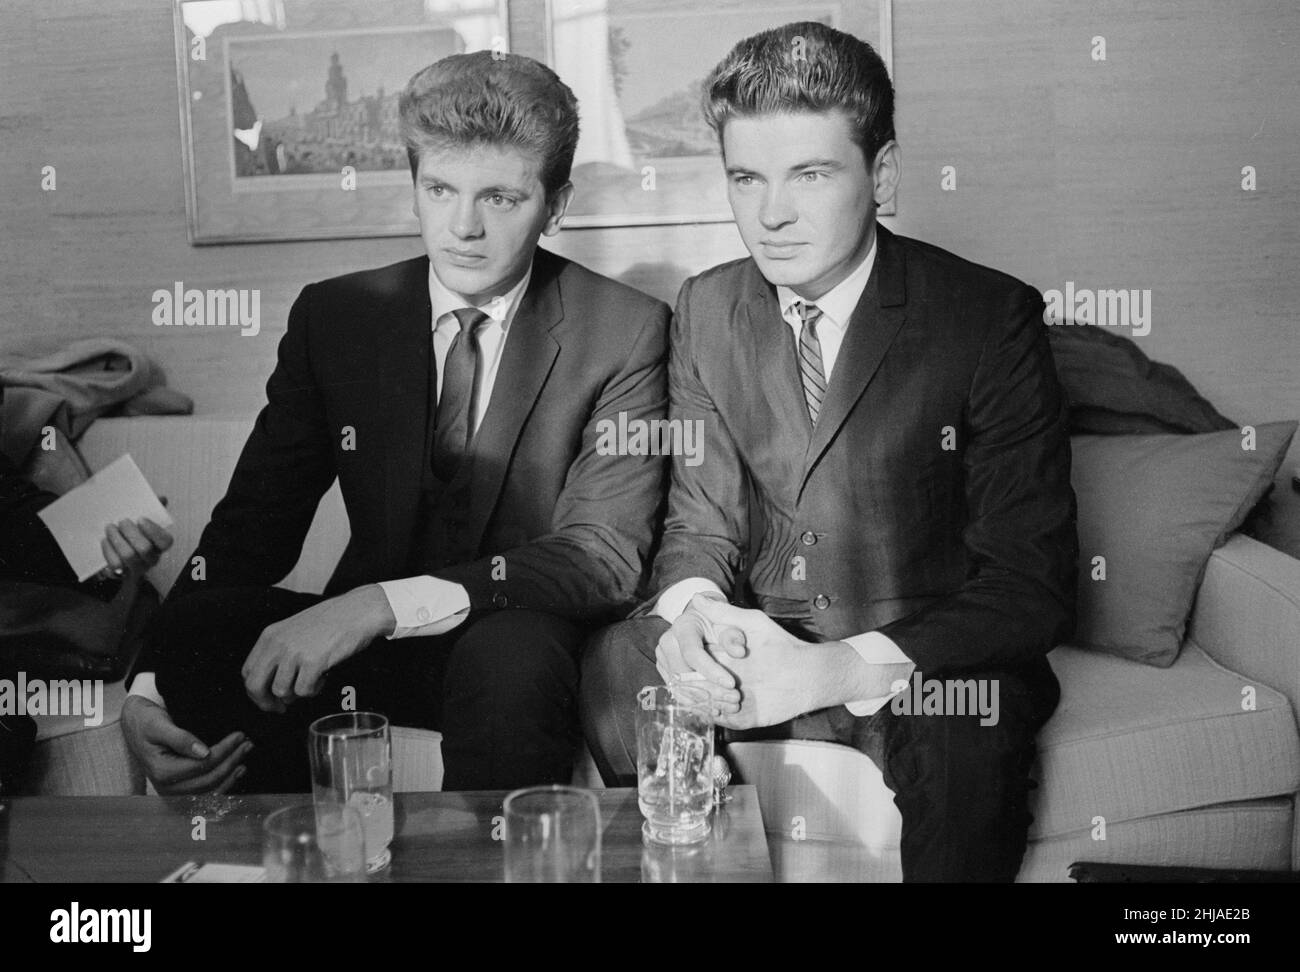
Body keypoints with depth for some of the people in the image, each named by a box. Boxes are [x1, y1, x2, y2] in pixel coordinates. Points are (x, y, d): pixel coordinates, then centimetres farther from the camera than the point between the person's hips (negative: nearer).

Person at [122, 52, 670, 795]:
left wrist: (386, 603, -29)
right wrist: (150, 688, -17)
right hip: (369, 648, 3)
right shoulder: (335, 316, 2)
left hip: (530, 646, -3)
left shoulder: (625, 331, -8)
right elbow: (253, 524, 2)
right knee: (204, 632, -24)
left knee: (511, 651, -36)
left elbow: (606, 557, -16)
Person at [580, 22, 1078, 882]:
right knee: (616, 669, -24)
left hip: (926, 656, -3)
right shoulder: (706, 309, 3)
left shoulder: (989, 317, -12)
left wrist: (842, 670, -28)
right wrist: (692, 610, -19)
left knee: (962, 740, -36)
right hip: (759, 644, 4)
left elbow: (1031, 586, -14)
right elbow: (702, 517, 7)